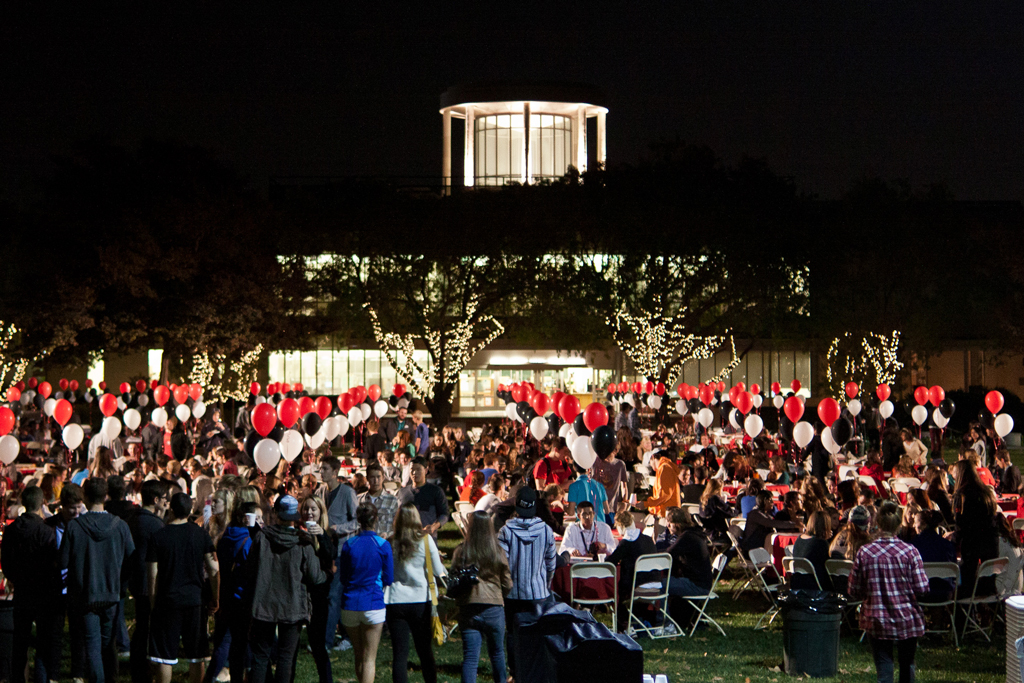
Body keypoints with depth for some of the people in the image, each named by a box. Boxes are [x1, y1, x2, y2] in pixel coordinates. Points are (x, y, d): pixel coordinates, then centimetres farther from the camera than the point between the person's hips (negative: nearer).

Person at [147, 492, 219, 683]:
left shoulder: (158, 536, -6)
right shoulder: (201, 534, -1)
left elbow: (152, 575, -6)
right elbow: (213, 569, -1)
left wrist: (153, 603, 4)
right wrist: (215, 599, 9)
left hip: (167, 601, -2)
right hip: (195, 601, 2)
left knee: (164, 657, 4)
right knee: (197, 656, 11)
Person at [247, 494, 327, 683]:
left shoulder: (261, 538, -5)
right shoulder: (302, 544, -10)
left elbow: (249, 572, 0)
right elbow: (314, 577, -6)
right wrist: (326, 575, 17)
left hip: (264, 604, 1)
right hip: (292, 607, -1)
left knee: (260, 656, 9)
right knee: (285, 657, 5)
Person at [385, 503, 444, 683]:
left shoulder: (390, 543, -2)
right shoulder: (426, 540, -5)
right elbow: (439, 572, 0)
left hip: (395, 602, 0)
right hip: (420, 601, 0)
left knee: (399, 653, 2)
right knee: (425, 652, 11)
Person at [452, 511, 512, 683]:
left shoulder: (460, 553, -6)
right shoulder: (498, 554, -4)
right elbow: (508, 585, 4)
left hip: (468, 609, -1)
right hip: (494, 609, 1)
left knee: (470, 657, -1)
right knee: (497, 652, 20)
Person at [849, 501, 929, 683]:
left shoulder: (864, 553, -9)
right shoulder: (910, 551, -11)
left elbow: (854, 591, -4)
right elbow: (921, 588, -12)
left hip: (876, 620, 0)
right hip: (907, 620, 0)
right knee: (907, 665, 20)